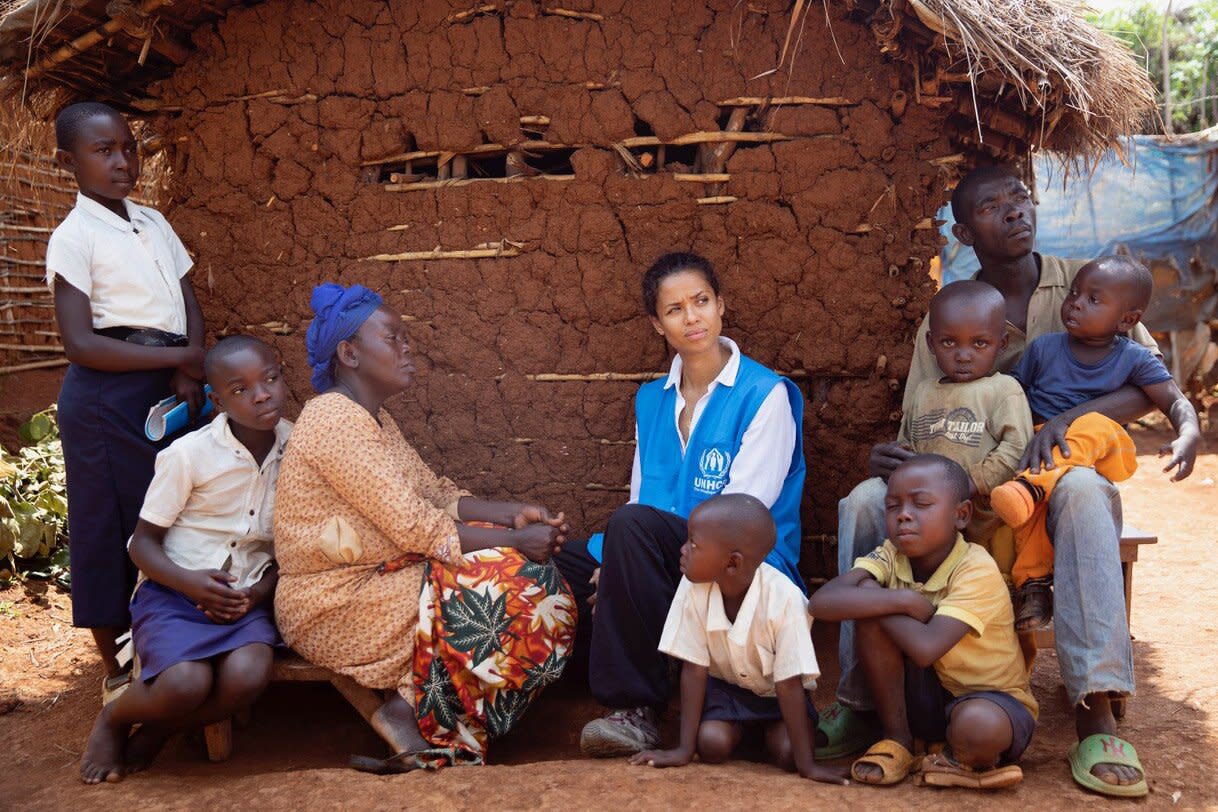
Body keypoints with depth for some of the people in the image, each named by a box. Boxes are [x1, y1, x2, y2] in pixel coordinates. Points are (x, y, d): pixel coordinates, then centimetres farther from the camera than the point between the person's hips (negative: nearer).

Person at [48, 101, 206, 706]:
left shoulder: (153, 223, 11)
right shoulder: (74, 237, -9)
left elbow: (189, 304, 11)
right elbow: (80, 343, -16)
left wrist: (191, 374, -6)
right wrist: (181, 358, -16)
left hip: (170, 385, 6)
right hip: (108, 397, -6)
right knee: (113, 526, 3)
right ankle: (117, 669, 17)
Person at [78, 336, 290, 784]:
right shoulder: (189, 454, -11)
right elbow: (143, 543, -3)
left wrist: (260, 591, -10)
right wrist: (190, 582, -22)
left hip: (247, 596, 3)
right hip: (174, 591, -3)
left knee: (248, 677, -30)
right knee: (186, 684, -32)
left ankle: (157, 730, 3)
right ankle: (113, 718, 7)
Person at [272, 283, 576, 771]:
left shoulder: (375, 419, 15)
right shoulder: (334, 419, -18)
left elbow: (437, 495, 11)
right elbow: (415, 527, -22)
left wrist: (514, 515, -4)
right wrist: (515, 541, -18)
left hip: (377, 582, 10)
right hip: (333, 608, -10)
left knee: (532, 573, -3)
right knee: (510, 590, -21)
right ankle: (408, 708, -5)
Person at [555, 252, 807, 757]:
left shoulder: (765, 395, -5)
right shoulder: (651, 400, 15)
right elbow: (641, 498, 13)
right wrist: (620, 567, -9)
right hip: (666, 564, 6)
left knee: (632, 526, -32)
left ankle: (635, 710, -27)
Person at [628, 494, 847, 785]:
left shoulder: (783, 598, -34)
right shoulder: (694, 588, -25)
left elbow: (789, 683, -28)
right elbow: (694, 669, -18)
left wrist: (806, 764, -27)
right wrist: (685, 748, -19)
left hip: (777, 693, -1)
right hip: (726, 684, 2)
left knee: (787, 752, -24)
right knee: (711, 744, -24)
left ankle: (765, 730, 10)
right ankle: (743, 729, 10)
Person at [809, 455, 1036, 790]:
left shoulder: (978, 571, -24)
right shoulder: (890, 557, -9)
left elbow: (925, 648, -38)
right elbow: (821, 602, -26)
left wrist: (879, 601, -22)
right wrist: (903, 600, -31)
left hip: (993, 698, -5)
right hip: (929, 695, 5)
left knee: (978, 725, -43)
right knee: (867, 594, -18)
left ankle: (967, 761, -3)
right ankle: (898, 742, -6)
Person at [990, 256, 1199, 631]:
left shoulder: (1135, 359, 1)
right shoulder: (1044, 348, 4)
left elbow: (1177, 403, -4)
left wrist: (1188, 438, -26)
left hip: (1104, 454, -1)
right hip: (1041, 448, 1)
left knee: (1093, 424, -35)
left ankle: (1033, 484, -46)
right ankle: (1033, 582, -32)